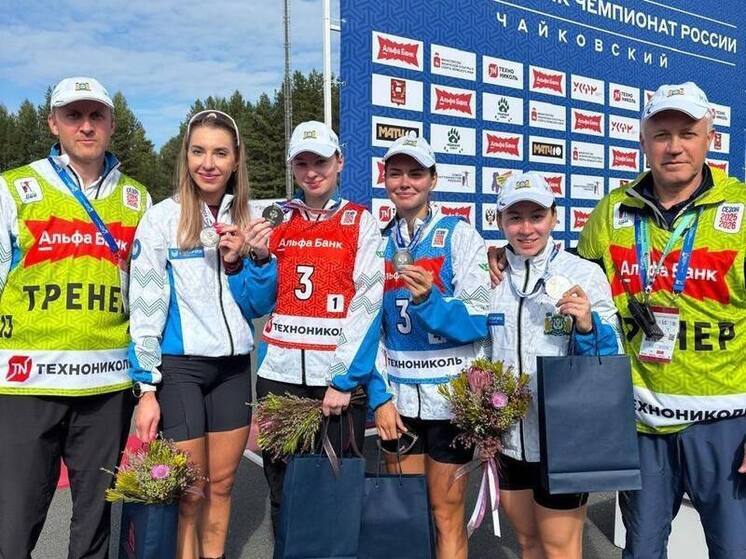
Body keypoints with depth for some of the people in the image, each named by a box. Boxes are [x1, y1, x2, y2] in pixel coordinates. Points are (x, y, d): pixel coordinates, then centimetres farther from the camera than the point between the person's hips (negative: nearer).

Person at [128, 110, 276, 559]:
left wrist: (260, 259, -10)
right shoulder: (163, 218, -6)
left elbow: (260, 307, 8)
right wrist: (147, 388, -10)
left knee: (221, 485, 13)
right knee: (189, 494, 3)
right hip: (179, 366, -4)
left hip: (234, 366, 4)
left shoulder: (246, 220, 7)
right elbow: (145, 307, -7)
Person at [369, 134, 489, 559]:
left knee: (446, 516, 7)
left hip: (450, 398, -4)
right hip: (398, 399, 4)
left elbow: (479, 321, -13)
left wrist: (428, 300, -30)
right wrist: (379, 396, -1)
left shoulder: (459, 235, -6)